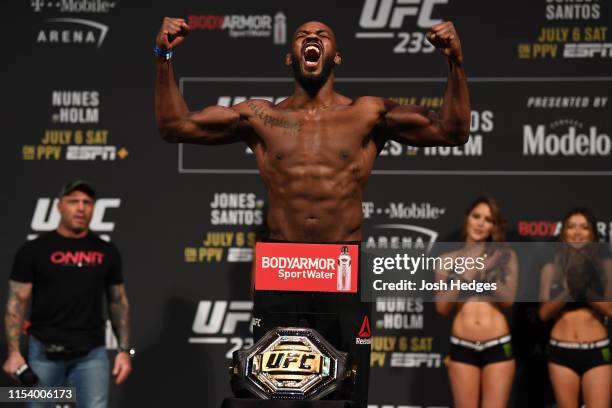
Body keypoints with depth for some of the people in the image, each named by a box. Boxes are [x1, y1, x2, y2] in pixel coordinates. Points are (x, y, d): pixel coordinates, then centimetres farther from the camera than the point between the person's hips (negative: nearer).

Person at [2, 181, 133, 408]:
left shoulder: (106, 252, 8)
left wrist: (124, 350, 4)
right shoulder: (34, 251, -1)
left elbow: (118, 302, 13)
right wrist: (14, 352, -11)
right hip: (44, 351, -1)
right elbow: (16, 303, -2)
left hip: (92, 353, 2)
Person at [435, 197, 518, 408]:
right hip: (462, 347, 1)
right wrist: (462, 275, -9)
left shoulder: (505, 256, 6)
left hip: (498, 345, -1)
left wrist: (483, 270, -11)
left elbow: (508, 299, -4)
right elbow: (442, 307, 1)